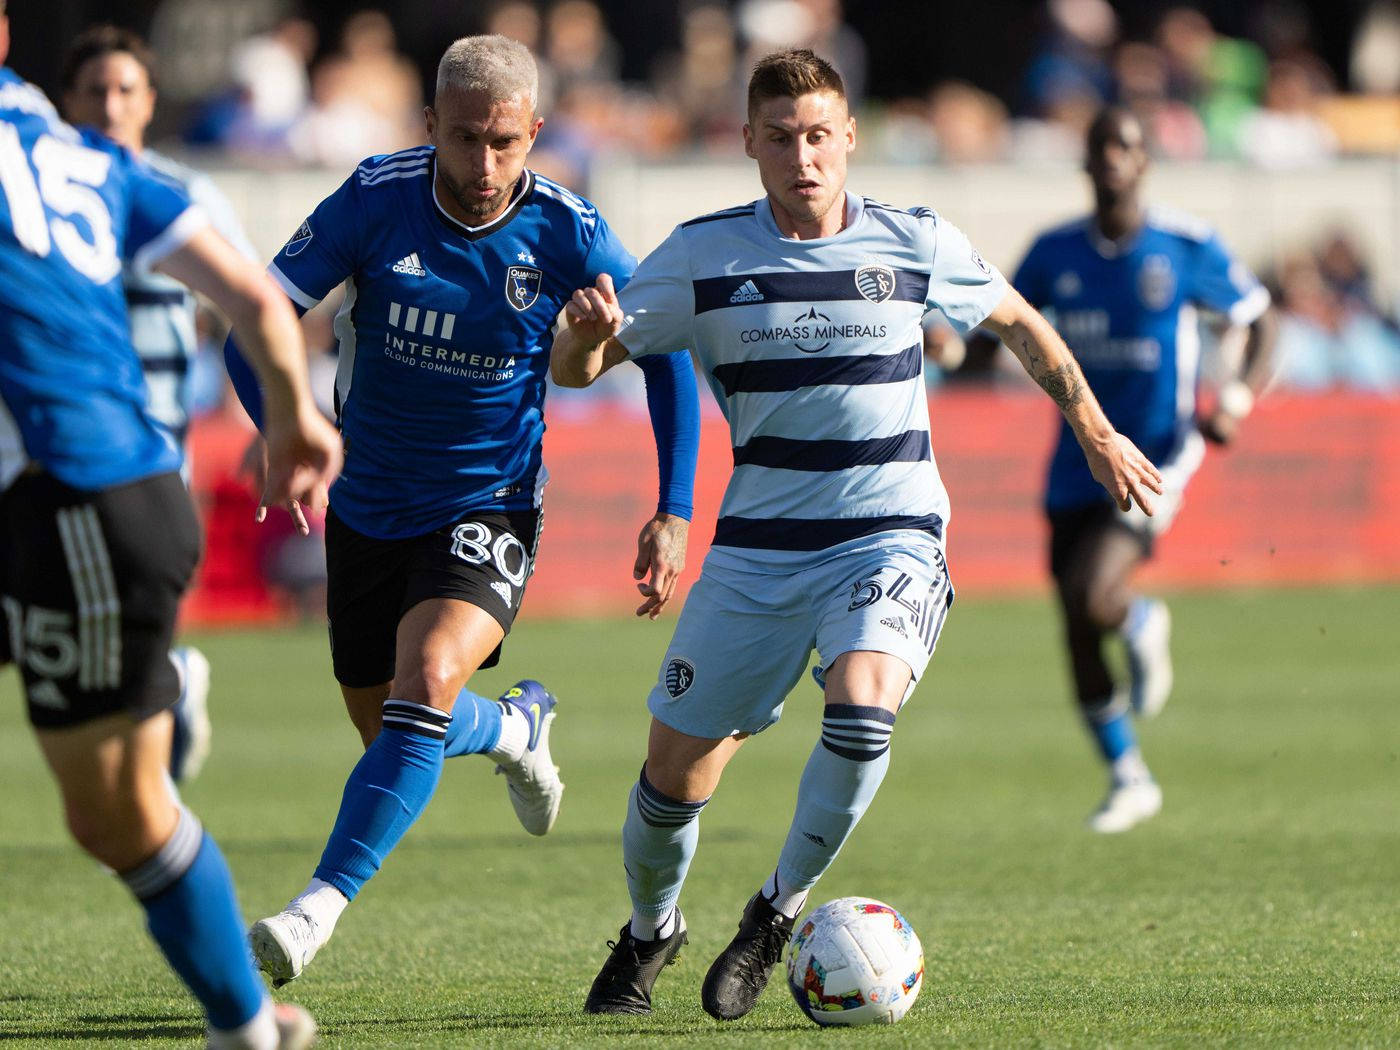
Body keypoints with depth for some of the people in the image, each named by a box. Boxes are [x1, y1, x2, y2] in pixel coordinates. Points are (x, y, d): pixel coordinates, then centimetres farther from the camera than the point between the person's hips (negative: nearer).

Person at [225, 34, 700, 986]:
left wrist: (674, 514, -6)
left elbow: (665, 352, -1)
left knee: (425, 687, -29)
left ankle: (321, 906, -28)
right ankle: (516, 727, 49)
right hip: (367, 508, 3)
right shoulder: (376, 200, -15)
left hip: (488, 509, -3)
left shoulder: (566, 232, -15)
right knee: (394, 733, 14)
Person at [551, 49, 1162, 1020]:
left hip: (890, 534, -1)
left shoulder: (918, 244, -1)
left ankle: (779, 914, -6)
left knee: (861, 711, -30)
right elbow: (577, 370, 2)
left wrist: (1095, 432, 25)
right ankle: (651, 932, 34)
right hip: (758, 544, 1)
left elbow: (1018, 322, 17)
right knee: (676, 773, 1)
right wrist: (588, 332, -22)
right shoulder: (704, 254, -2)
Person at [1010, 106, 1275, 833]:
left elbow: (1259, 321, 3)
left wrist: (1236, 403, -14)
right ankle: (1128, 779, 23)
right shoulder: (1056, 252, 3)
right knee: (1078, 636, 4)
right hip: (1077, 466, 4)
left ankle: (1143, 624, 13)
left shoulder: (1187, 248, -6)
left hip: (1155, 459, -4)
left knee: (1091, 596, -24)